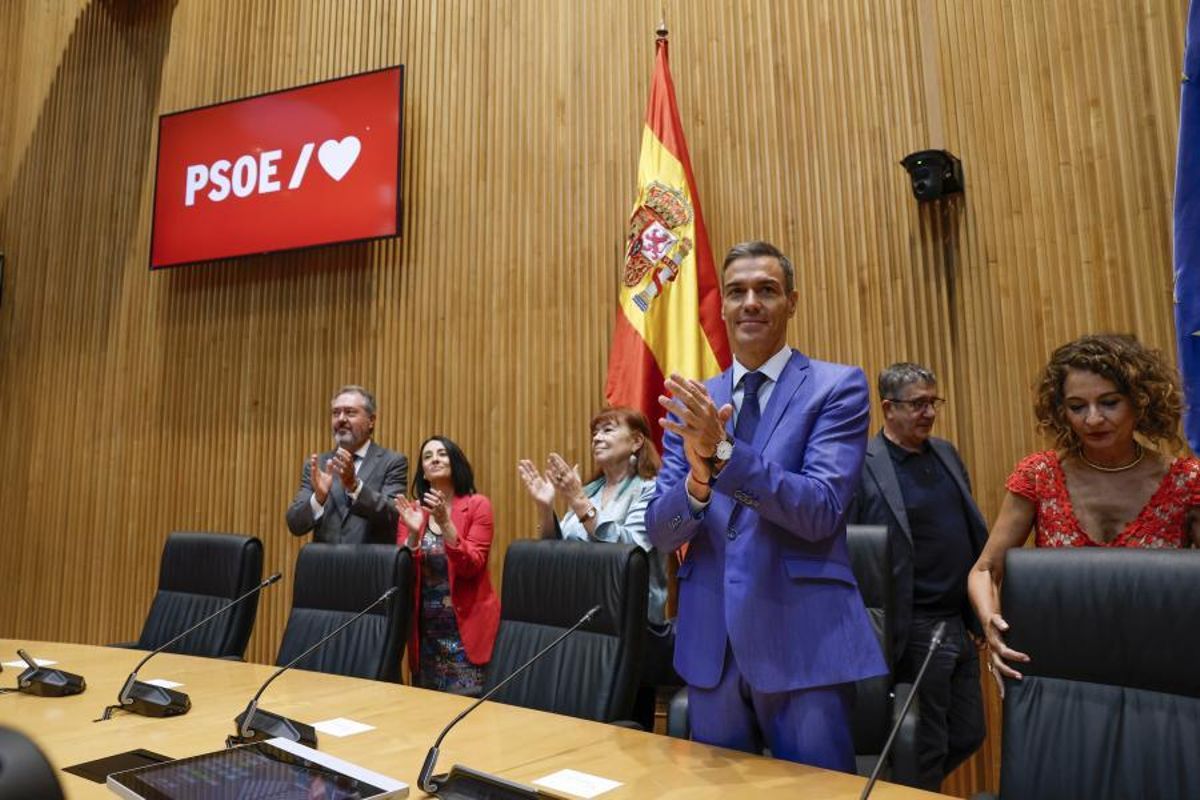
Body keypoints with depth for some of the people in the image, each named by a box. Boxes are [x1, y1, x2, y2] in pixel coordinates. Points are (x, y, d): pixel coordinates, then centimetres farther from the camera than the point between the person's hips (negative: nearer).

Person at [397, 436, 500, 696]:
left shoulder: (477, 505, -6)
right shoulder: (412, 510, 5)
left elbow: (472, 567, -14)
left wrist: (445, 523, -25)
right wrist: (413, 533, -17)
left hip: (465, 625, -4)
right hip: (425, 628, 4)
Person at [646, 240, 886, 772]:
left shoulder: (838, 387, -4)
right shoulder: (691, 403, 6)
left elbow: (822, 511, -16)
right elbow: (660, 533, 0)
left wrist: (724, 452, -27)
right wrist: (699, 476, -20)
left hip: (803, 640, -4)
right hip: (709, 640, 4)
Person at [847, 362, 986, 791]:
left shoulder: (947, 453, 9)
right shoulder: (862, 466, -15)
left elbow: (975, 533, 16)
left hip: (961, 623, 7)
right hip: (917, 630, -7)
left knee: (969, 735, 18)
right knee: (928, 747, 7)